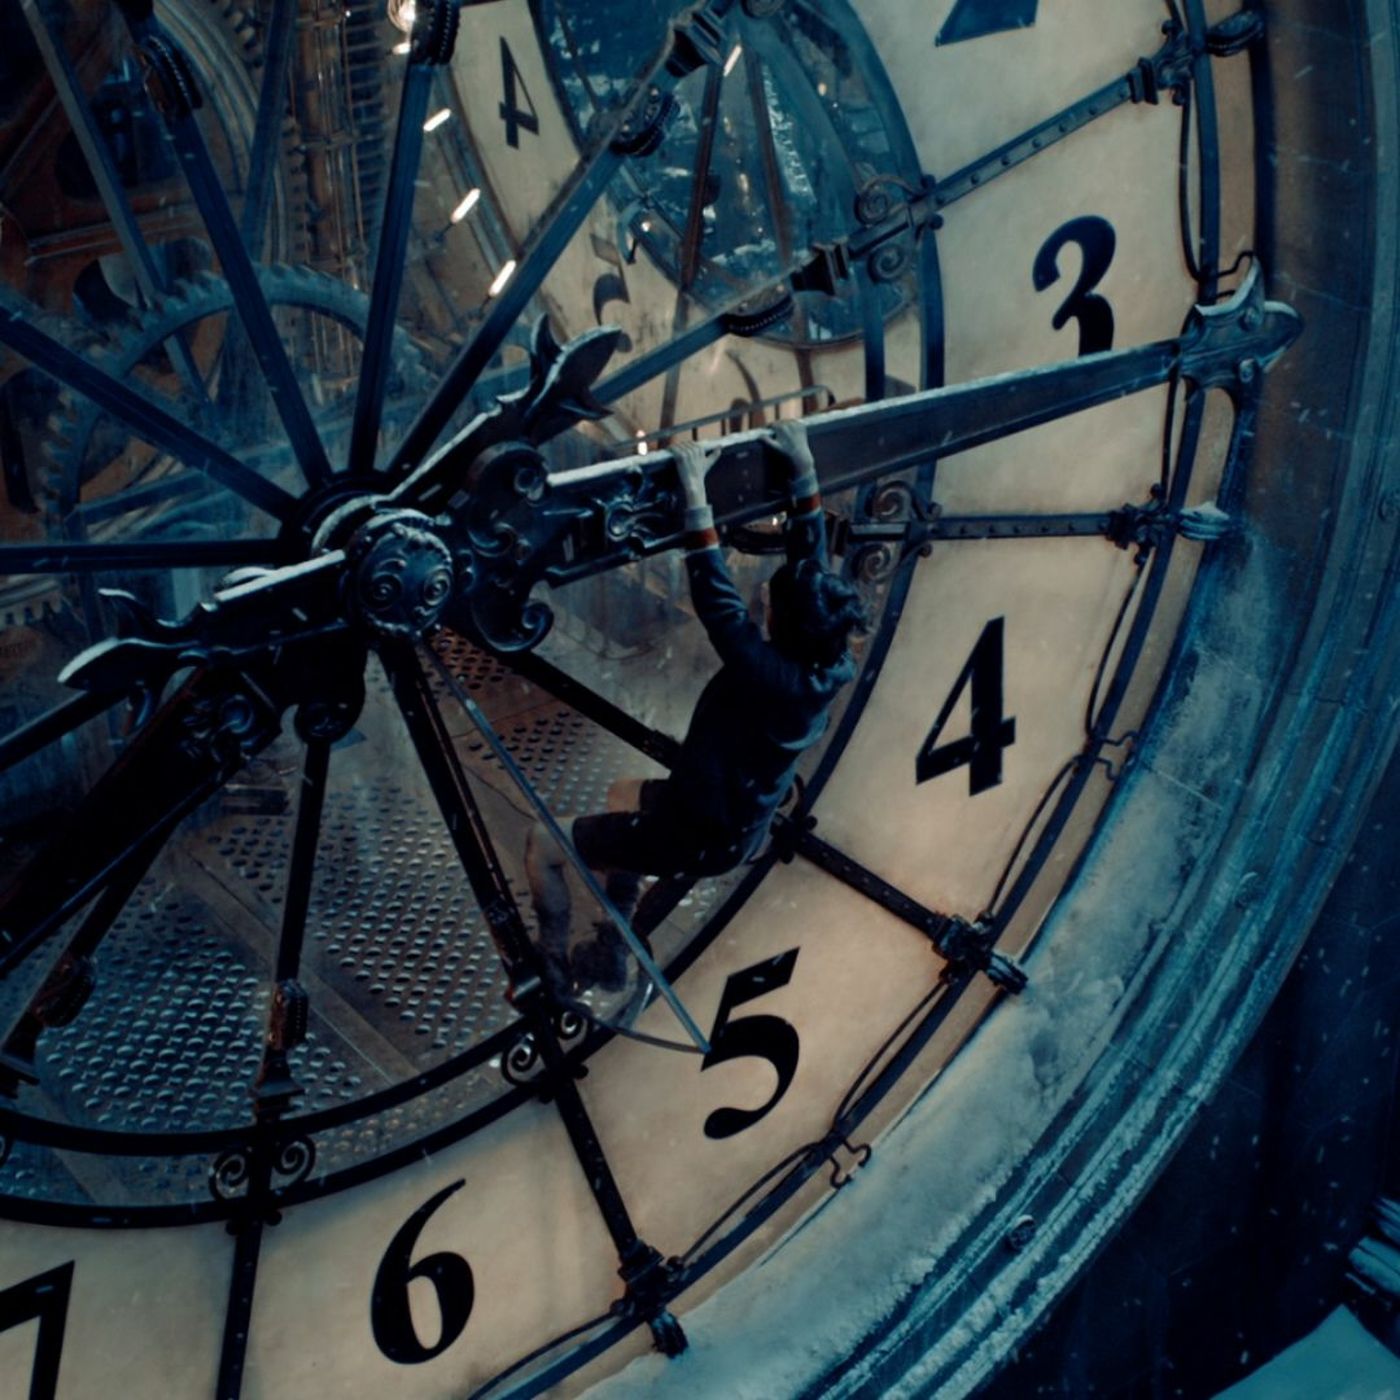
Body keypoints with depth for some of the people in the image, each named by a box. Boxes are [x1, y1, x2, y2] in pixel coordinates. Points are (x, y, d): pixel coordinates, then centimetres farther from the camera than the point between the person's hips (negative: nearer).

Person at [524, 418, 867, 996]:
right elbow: (811, 559, -4)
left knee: (543, 843, 4)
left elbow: (716, 602, -39)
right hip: (736, 821, 9)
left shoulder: (773, 677, -36)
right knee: (626, 794, 34)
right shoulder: (831, 665, -13)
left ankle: (553, 972, 20)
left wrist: (695, 494, -36)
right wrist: (804, 470, 0)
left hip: (697, 838, -9)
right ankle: (611, 955, 38)